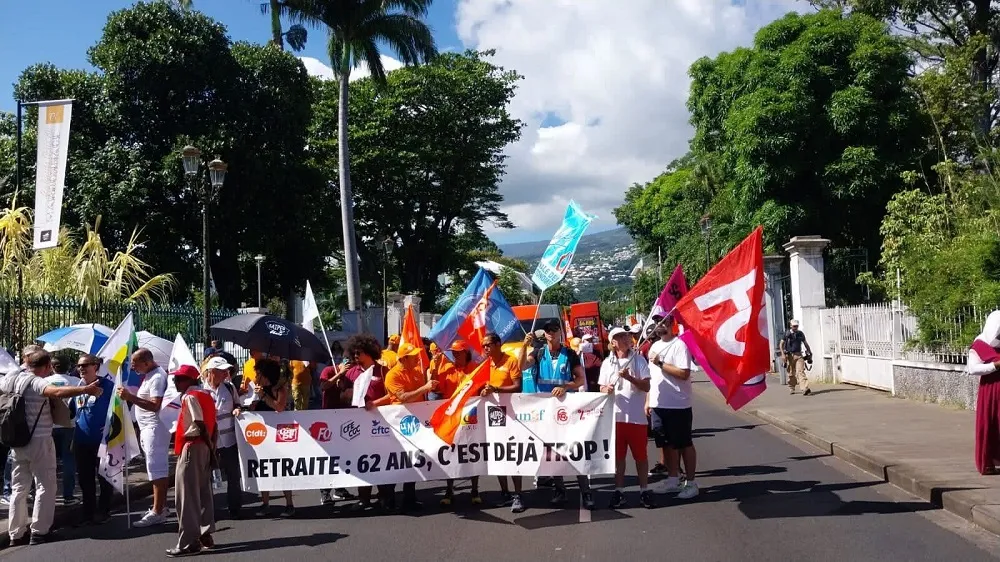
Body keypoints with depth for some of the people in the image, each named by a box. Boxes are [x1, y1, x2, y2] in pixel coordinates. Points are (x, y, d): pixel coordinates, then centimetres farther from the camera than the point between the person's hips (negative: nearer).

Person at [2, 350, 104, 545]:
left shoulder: (11, 379, 5)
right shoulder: (36, 382, -18)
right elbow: (57, 392, -38)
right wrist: (86, 389, -40)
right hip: (39, 441, -8)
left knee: (19, 488, 14)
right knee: (45, 486, 2)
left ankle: (16, 533, 18)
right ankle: (39, 532, 3)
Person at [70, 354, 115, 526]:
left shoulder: (107, 386, -10)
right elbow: (69, 412, 19)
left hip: (103, 440, -6)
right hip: (82, 442, 6)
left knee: (104, 477, 5)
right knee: (84, 478, 12)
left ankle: (104, 511, 16)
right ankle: (88, 511, 23)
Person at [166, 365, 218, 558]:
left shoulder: (190, 397, -12)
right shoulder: (205, 395, 13)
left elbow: (201, 426, -17)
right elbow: (213, 426, 10)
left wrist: (211, 448, -11)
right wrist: (212, 448, 8)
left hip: (192, 447, -9)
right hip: (203, 447, 9)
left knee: (187, 494, -4)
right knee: (203, 493, 12)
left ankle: (189, 542, -2)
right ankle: (205, 535, 17)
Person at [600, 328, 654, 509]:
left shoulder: (639, 360, 1)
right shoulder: (607, 363, 7)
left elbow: (646, 387, -4)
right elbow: (602, 388, 10)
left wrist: (629, 378, -19)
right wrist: (607, 389, -13)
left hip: (636, 416, -2)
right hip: (615, 415, 2)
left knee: (640, 455, 5)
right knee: (618, 455, 8)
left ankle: (644, 491, 15)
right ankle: (619, 491, 16)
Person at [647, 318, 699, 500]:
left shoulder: (679, 345, -12)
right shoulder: (655, 346, 12)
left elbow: (684, 374, -22)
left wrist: (661, 363, -20)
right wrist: (648, 401, 13)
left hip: (678, 405, -7)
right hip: (658, 405, 7)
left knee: (685, 444, 3)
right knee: (668, 444, 14)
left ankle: (691, 483, 11)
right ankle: (673, 480, 25)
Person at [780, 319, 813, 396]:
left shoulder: (800, 333, 9)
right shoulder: (787, 334, 0)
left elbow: (805, 343, 21)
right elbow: (781, 344, 2)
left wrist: (809, 352, 19)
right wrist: (783, 354, -9)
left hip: (799, 355, 1)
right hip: (790, 355, -1)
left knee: (801, 371, -12)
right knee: (791, 373, 5)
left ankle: (805, 389, -23)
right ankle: (791, 389, 22)